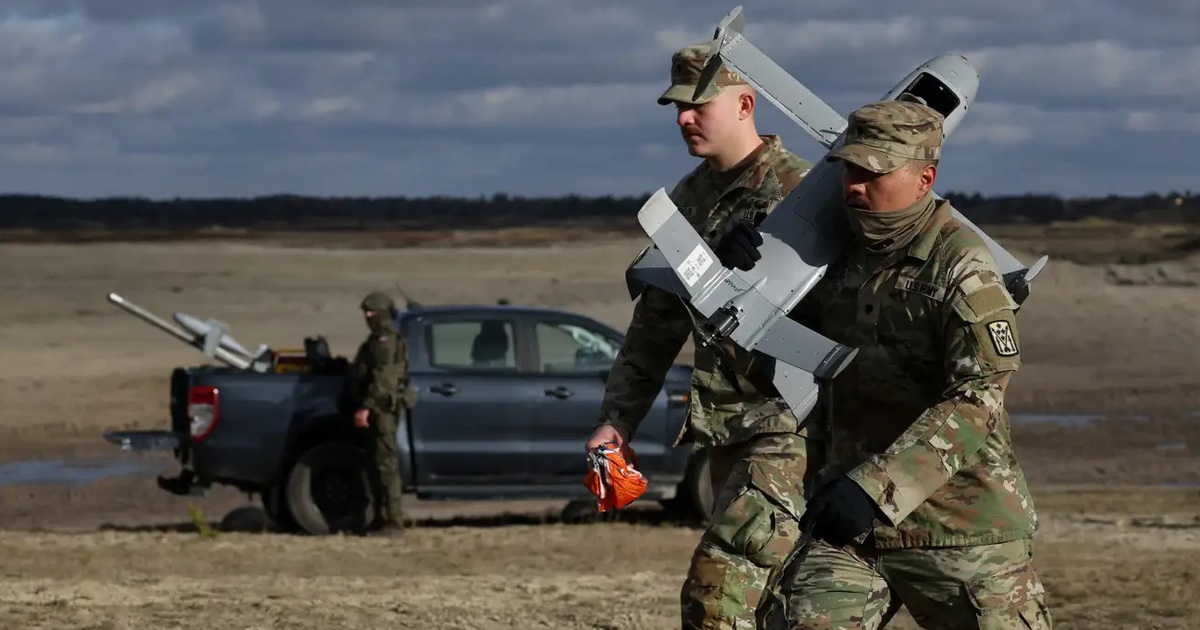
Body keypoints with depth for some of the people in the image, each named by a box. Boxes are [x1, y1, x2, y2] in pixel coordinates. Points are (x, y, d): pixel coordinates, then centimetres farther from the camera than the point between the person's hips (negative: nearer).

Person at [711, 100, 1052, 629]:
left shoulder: (962, 267, -14)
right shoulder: (842, 251, 7)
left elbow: (976, 401, -23)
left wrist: (876, 486, -30)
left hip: (959, 526, -5)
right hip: (850, 522, 5)